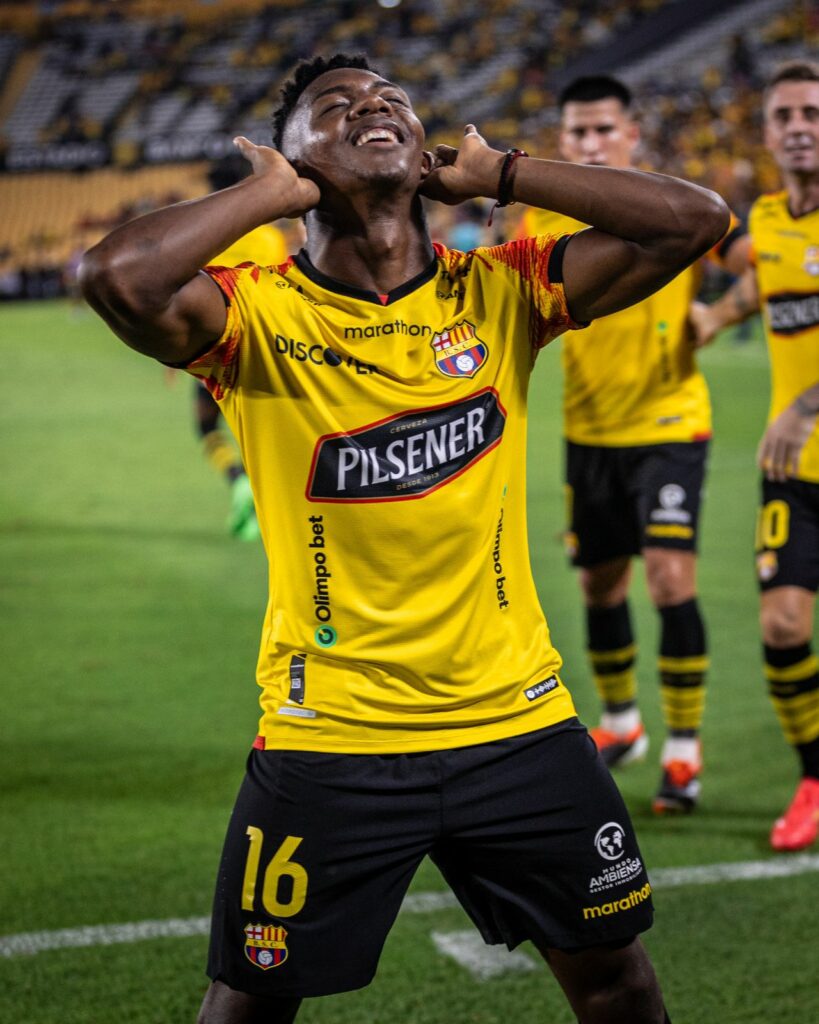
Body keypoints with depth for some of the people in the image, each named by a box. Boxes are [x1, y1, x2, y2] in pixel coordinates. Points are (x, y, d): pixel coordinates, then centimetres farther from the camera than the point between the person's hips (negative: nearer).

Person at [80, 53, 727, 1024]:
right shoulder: (256, 315, -9)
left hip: (516, 719, 3)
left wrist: (493, 173, -5)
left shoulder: (499, 293, 0)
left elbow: (694, 218, -7)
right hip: (326, 740, -3)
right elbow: (118, 278, -29)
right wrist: (274, 191, -14)